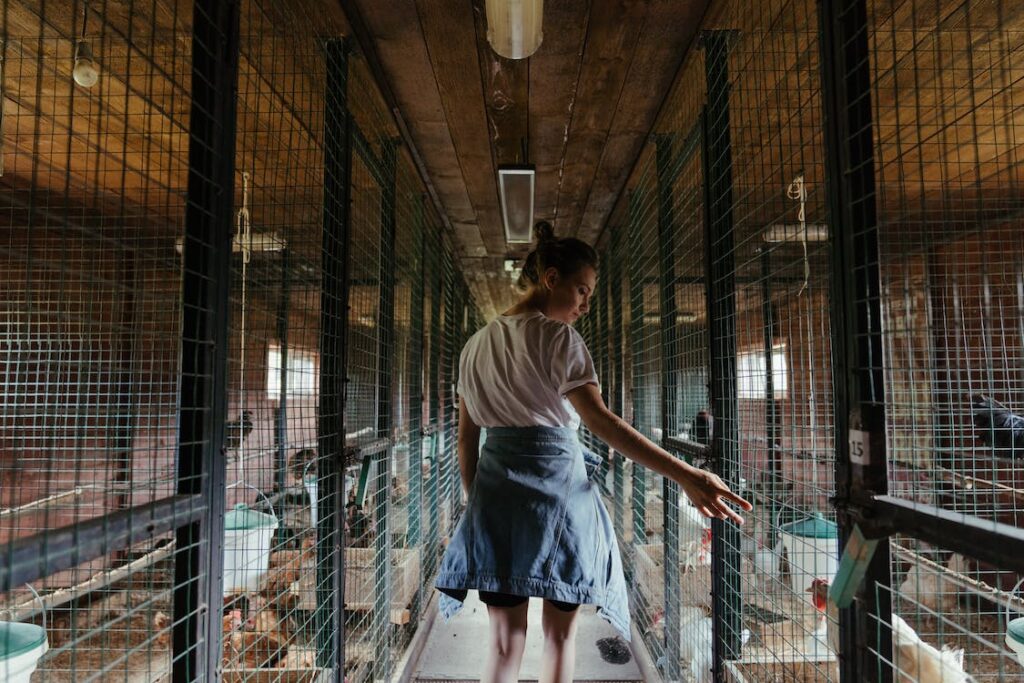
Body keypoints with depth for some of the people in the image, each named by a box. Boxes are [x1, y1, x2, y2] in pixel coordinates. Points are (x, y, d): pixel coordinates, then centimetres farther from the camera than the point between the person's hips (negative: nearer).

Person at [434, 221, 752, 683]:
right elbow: (600, 421, -20)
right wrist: (684, 475, -23)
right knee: (560, 633, 14)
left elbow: (466, 438, 12)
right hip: (558, 485, -5)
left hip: (495, 492, 5)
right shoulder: (557, 338, -8)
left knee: (505, 639, 12)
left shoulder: (476, 344, 10)